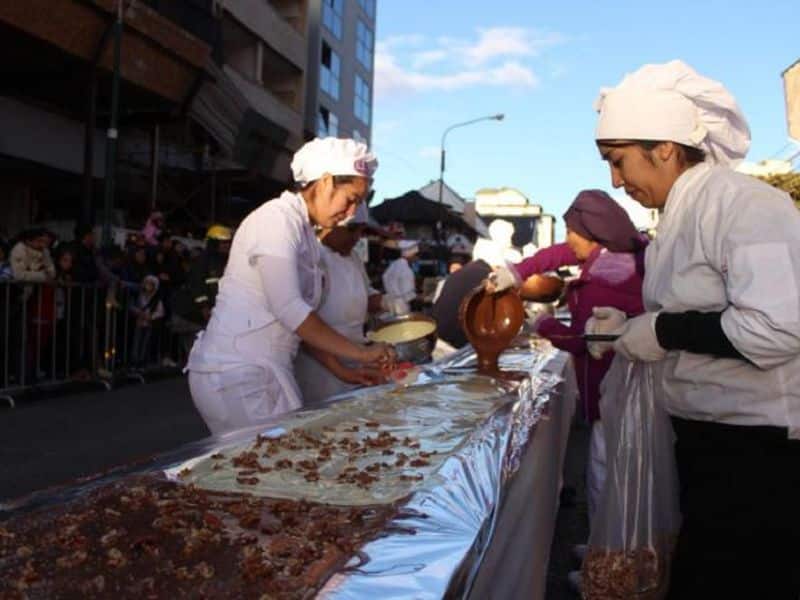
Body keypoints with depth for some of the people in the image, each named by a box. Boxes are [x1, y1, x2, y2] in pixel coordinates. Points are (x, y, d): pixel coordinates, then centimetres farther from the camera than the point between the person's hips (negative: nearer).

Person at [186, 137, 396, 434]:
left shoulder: (304, 232, 16)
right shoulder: (278, 218, -12)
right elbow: (289, 310, -21)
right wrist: (362, 353, -14)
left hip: (262, 371, 9)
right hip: (239, 373, -9)